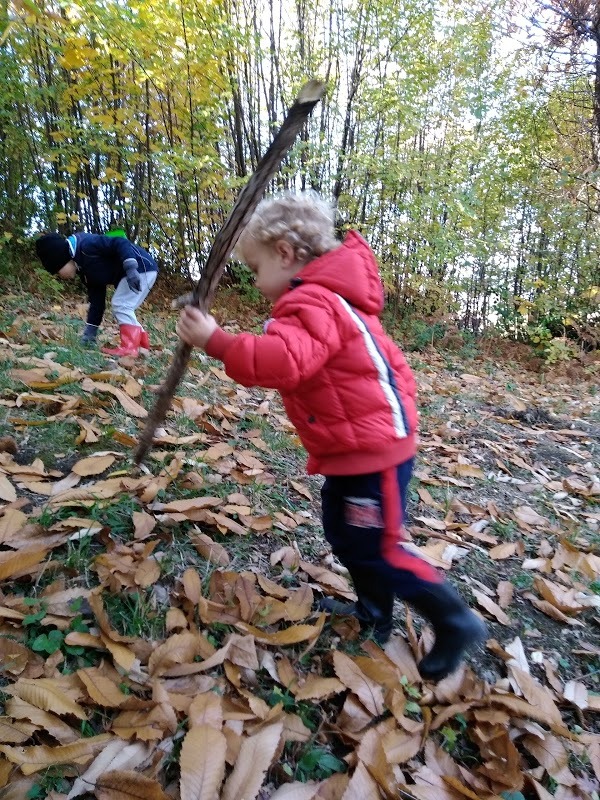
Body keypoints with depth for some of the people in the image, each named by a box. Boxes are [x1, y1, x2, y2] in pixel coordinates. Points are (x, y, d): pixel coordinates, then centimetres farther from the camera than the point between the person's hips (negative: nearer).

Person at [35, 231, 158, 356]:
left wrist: (130, 268, -32)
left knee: (120, 305, -14)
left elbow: (120, 243, -24)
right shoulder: (84, 269, 12)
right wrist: (90, 330, 12)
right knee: (122, 308, 15)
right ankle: (142, 340, 26)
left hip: (141, 266, -10)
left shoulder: (86, 245, -17)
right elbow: (96, 299, 13)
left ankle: (130, 347, -14)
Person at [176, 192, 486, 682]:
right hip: (362, 443, 11)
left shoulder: (313, 302, -22)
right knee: (343, 534, 21)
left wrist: (216, 341, -34)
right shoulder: (329, 295, 13)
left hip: (371, 448, -11)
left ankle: (455, 622, 18)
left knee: (375, 550, 1)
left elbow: (283, 360, -39)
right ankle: (374, 611, 39)